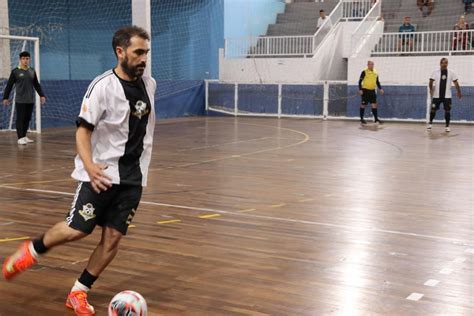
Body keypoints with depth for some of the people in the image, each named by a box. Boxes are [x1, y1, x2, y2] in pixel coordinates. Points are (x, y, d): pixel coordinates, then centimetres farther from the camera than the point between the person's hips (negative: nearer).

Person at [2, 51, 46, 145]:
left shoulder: (32, 71, 10)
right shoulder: (15, 72, -2)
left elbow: (37, 85, 16)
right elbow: (9, 85, 0)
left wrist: (41, 95, 11)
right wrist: (5, 97, -2)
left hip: (30, 100, 4)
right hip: (20, 100, -4)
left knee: (27, 119, 7)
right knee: (20, 119, -4)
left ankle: (24, 136, 16)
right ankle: (20, 138, -2)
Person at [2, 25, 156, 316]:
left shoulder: (149, 84, 5)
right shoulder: (103, 86, -14)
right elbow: (83, 130, -14)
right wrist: (89, 165, -29)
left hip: (133, 178, 5)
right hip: (101, 174, -5)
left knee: (113, 238, 1)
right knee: (76, 230, -4)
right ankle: (33, 251, 26)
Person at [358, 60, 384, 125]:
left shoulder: (375, 73, 12)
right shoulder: (364, 72, -6)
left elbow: (377, 82, 20)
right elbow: (360, 81, -6)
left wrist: (380, 88, 9)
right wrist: (360, 89, -14)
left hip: (372, 91, 5)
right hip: (365, 90, -5)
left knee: (374, 104, 2)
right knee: (363, 105, 1)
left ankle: (376, 119, 6)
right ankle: (361, 119, 10)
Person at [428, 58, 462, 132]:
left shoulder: (451, 73, 4)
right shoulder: (435, 73, 0)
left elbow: (456, 83, 5)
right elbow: (431, 82, -5)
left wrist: (459, 92, -3)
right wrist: (431, 89, -22)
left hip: (447, 96, 1)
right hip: (436, 95, 0)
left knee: (447, 110, -2)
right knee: (433, 109, 2)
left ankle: (447, 126, 6)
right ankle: (430, 123, 22)